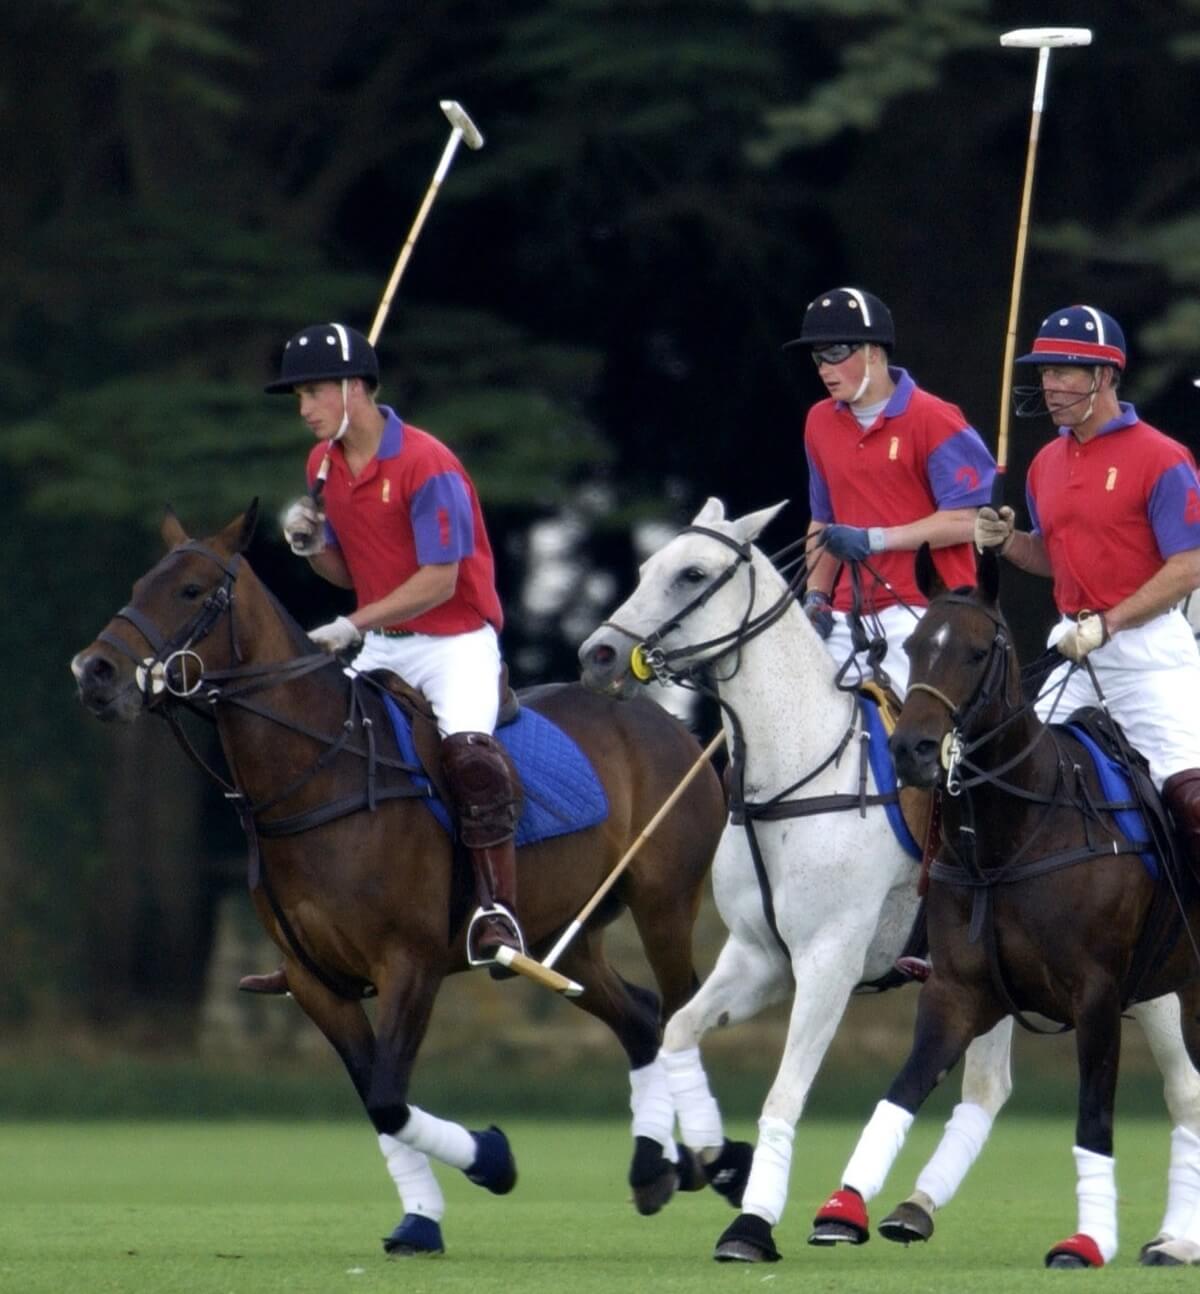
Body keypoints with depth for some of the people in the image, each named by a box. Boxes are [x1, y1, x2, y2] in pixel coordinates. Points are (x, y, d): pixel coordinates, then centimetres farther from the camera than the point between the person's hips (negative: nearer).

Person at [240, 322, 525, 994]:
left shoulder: (426, 465, -19)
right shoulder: (325, 464, 6)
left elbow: (439, 582, -22)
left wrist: (353, 625, -26)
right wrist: (311, 543, -7)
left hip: (456, 641, -8)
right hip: (381, 649, 8)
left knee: (468, 750, -32)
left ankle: (498, 912, -25)